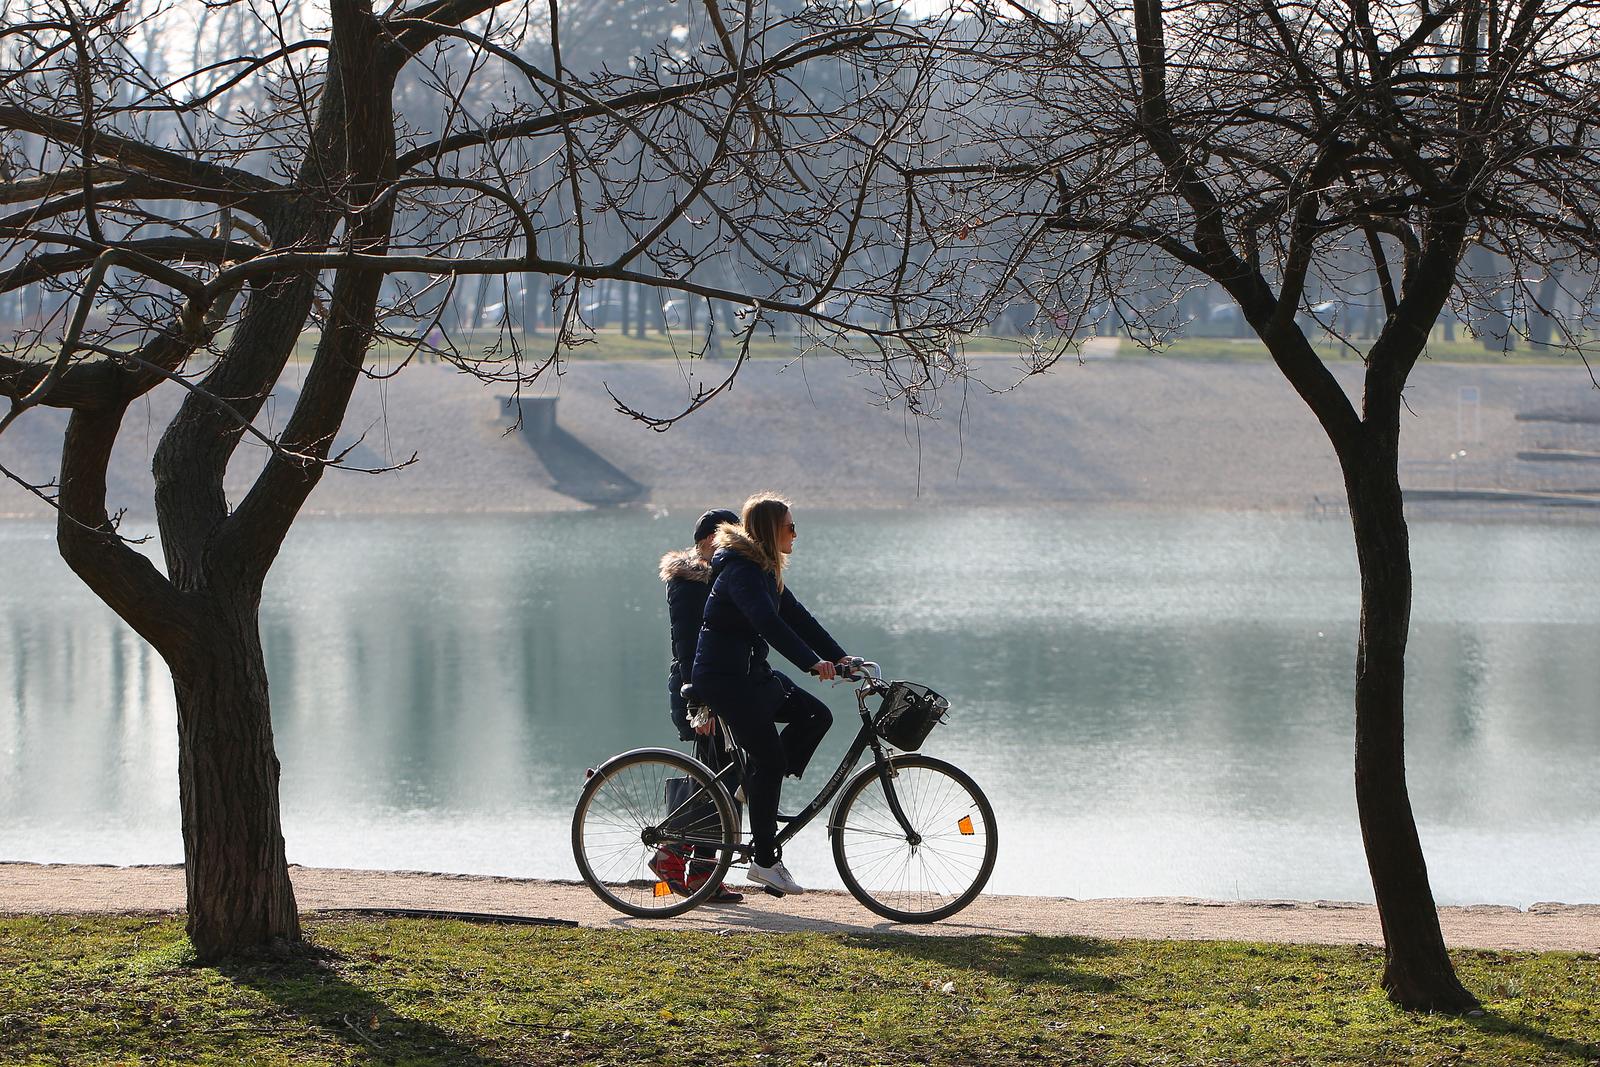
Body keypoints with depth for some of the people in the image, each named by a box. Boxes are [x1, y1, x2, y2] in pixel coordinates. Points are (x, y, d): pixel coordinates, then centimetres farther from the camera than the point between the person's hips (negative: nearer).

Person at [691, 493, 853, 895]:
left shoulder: (764, 570, 13)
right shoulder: (742, 571, -19)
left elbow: (796, 616, 14)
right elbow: (769, 624, -31)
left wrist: (840, 657, 8)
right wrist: (812, 663, -37)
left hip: (750, 674, 10)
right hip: (724, 677, -10)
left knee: (816, 715, 3)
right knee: (770, 758, -10)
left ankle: (754, 790, 8)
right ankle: (765, 860, -5)